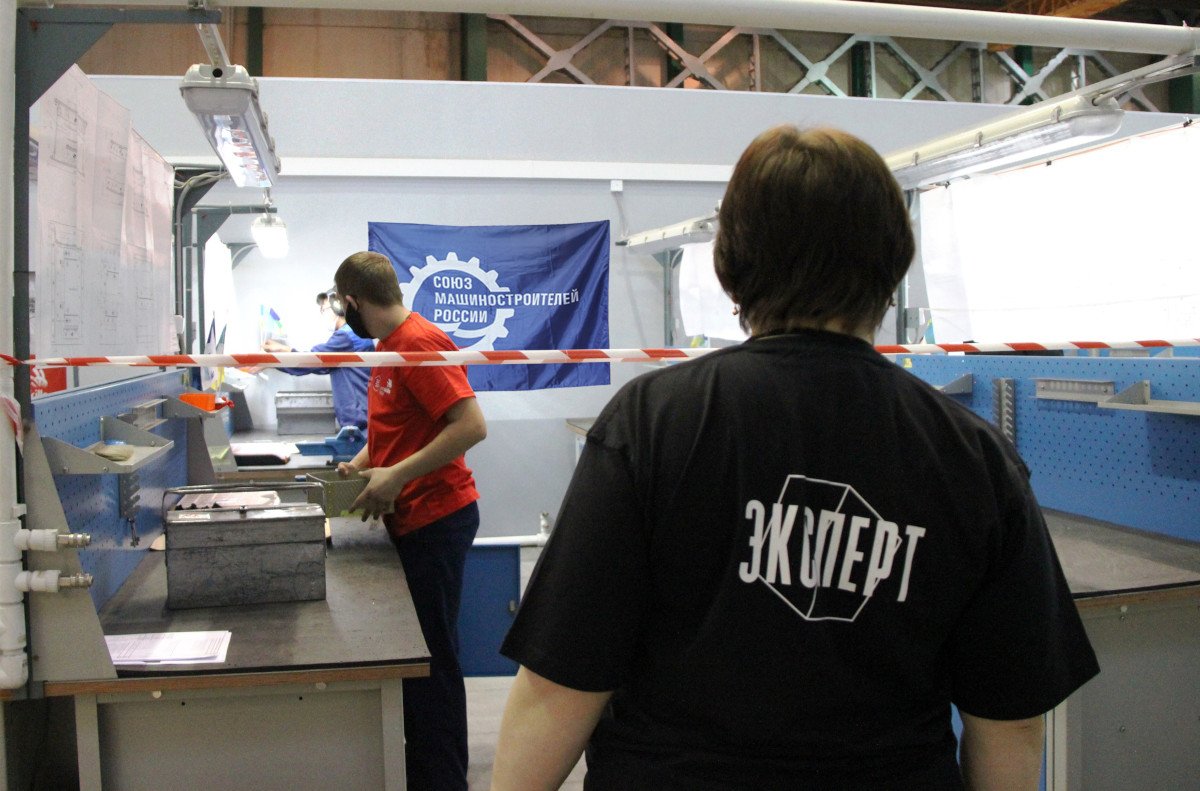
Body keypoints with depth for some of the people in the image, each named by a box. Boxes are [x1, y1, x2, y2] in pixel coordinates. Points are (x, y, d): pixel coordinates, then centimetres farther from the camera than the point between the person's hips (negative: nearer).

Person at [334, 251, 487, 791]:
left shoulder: (421, 344, -17)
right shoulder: (389, 345, 14)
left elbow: (471, 426, -24)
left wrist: (396, 476, -22)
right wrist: (359, 466, 13)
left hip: (436, 518, -10)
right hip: (409, 519, 10)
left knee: (432, 655, -1)